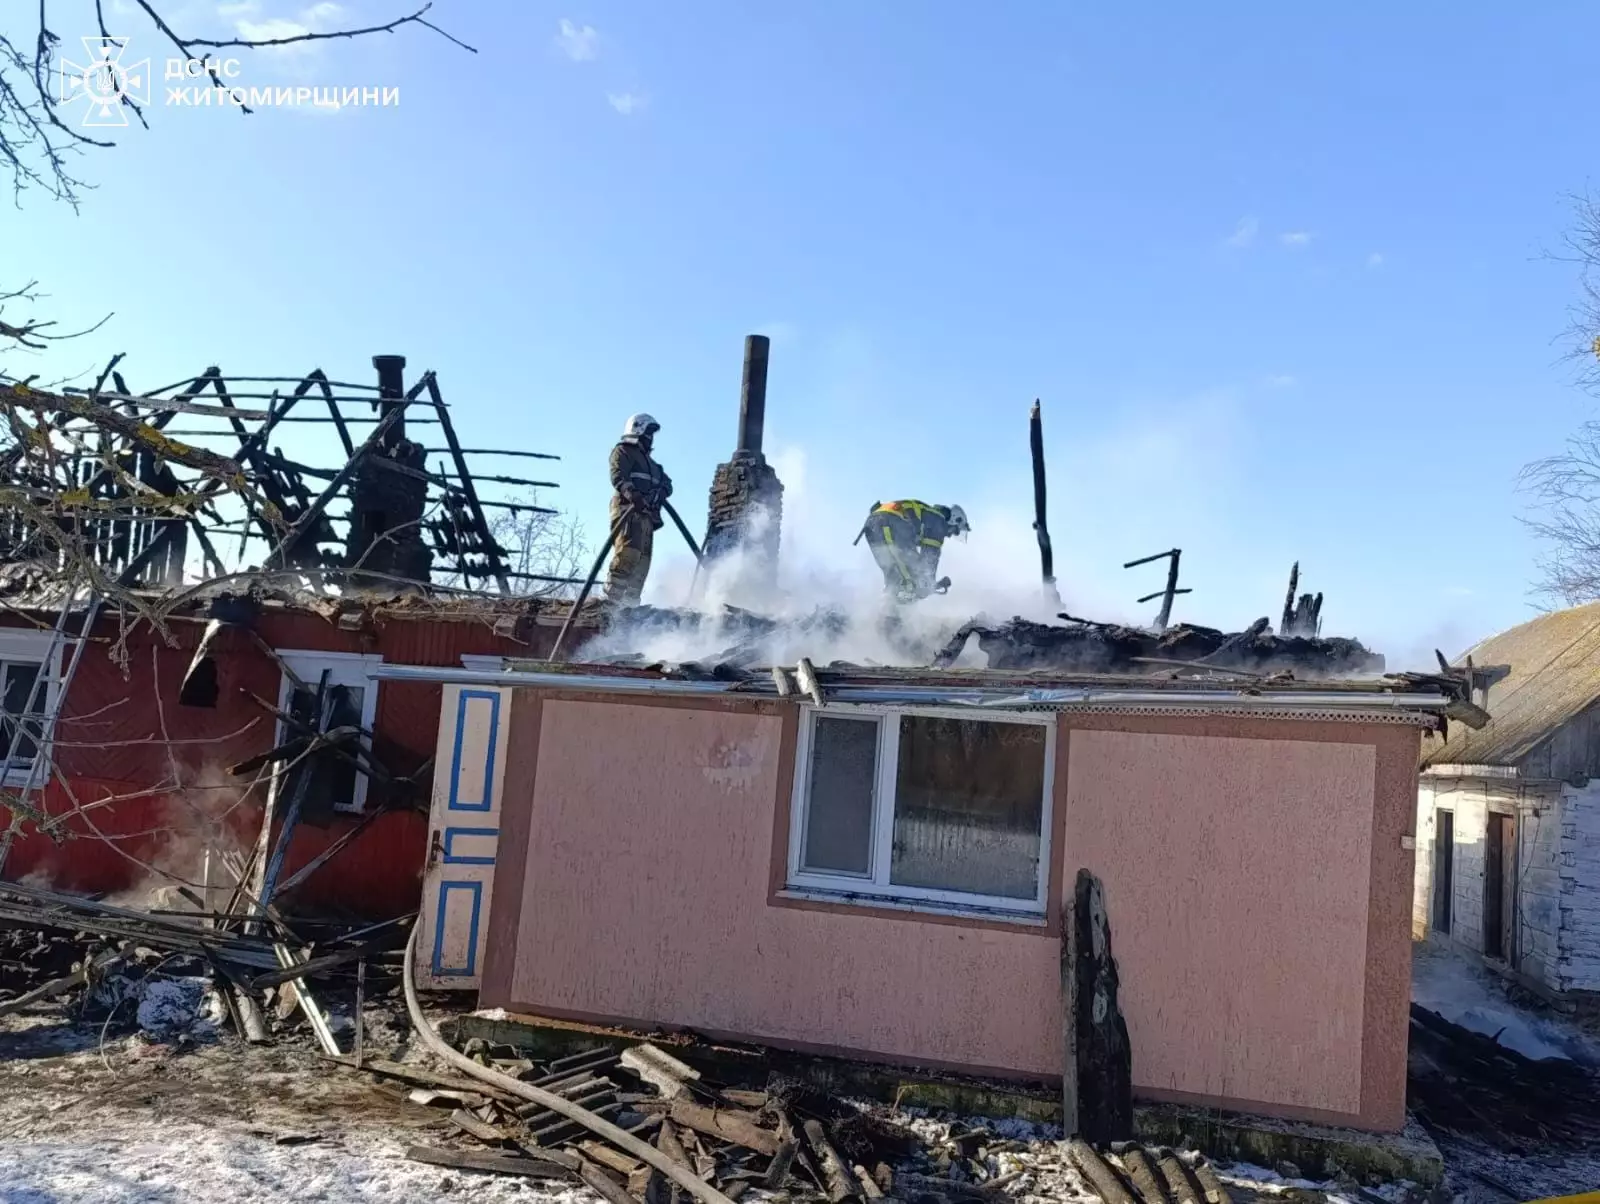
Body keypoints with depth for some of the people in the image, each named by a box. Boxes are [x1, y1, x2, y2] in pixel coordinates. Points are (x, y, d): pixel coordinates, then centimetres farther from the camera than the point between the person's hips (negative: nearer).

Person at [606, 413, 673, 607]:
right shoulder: (622, 451, 8)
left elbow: (666, 482, 18)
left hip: (646, 514, 9)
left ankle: (631, 602, 0)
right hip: (627, 510, -9)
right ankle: (612, 598, -28)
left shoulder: (648, 460, 32)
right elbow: (618, 476, -12)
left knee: (642, 560, 2)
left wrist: (660, 491, -7)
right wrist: (633, 494, -30)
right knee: (628, 553, -23)